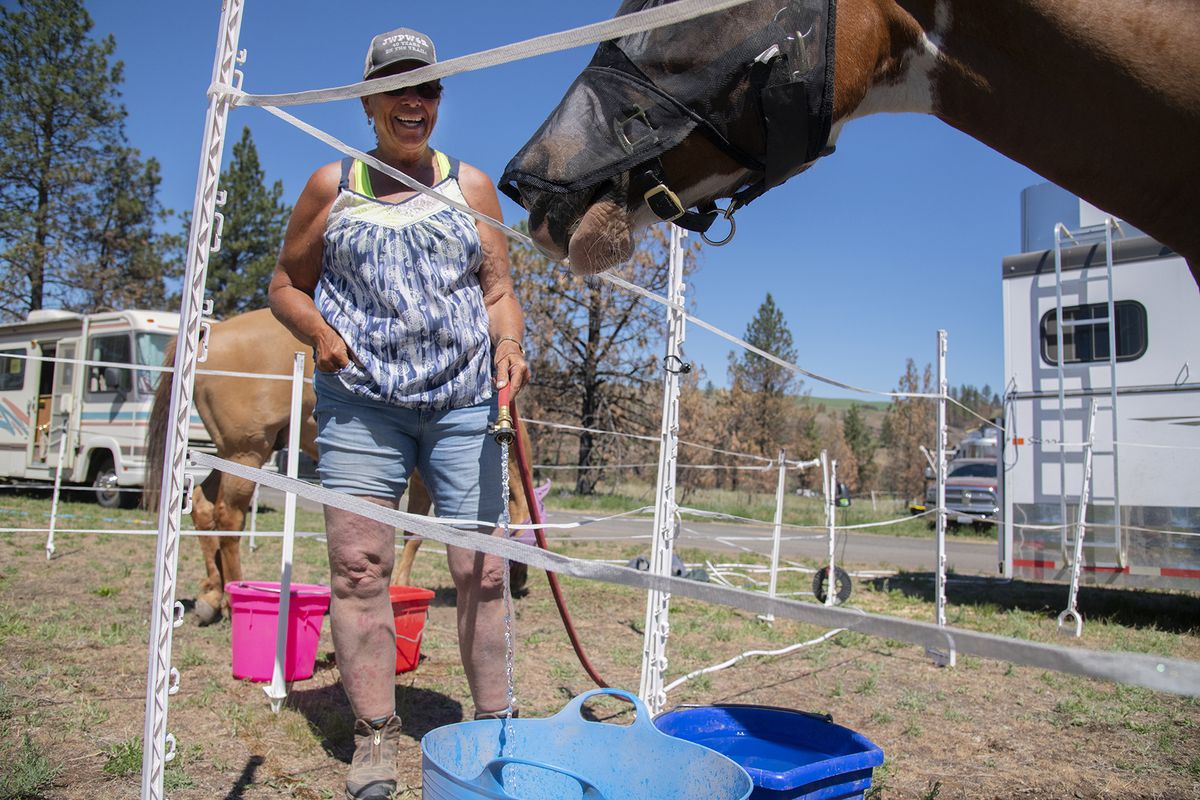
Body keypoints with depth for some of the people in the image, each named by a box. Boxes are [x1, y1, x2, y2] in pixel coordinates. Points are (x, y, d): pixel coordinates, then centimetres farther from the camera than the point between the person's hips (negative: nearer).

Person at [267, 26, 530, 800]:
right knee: (359, 563, -4)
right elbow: (286, 283, 15)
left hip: (464, 401, 0)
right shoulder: (332, 187, 12)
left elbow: (499, 291, 11)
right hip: (361, 400, 0)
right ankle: (375, 736, 8)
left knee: (481, 565, -1)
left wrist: (508, 345, -10)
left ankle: (495, 725, 11)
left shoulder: (471, 185, 14)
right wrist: (319, 331, -6)